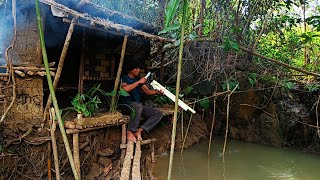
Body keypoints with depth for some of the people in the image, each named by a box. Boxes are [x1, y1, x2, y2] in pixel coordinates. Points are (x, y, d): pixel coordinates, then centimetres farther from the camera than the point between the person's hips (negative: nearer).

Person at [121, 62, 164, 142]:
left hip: (139, 106, 7)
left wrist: (157, 91, -5)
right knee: (138, 106, -41)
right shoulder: (124, 78, 1)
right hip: (127, 105, -7)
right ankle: (130, 131, -23)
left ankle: (139, 130, -18)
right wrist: (138, 82, -18)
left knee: (158, 113, -11)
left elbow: (148, 91, 14)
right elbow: (124, 89, -21)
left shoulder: (138, 79, 19)